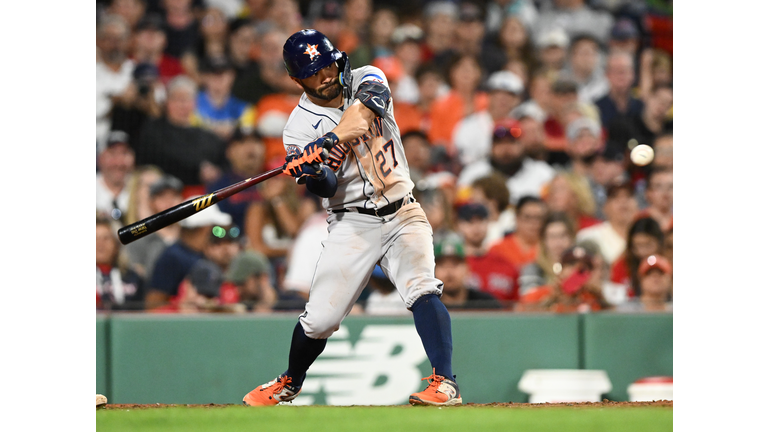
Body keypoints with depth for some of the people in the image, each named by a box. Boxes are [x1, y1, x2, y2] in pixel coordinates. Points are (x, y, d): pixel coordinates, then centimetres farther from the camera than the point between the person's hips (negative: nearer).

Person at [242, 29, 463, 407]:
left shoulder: (366, 79, 1)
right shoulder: (300, 127, -5)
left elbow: (367, 106, -24)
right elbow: (326, 190, -14)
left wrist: (331, 140, -39)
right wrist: (317, 172, -38)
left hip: (402, 216, 1)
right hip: (352, 225, -1)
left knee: (422, 289, -22)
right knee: (320, 317, -4)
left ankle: (445, 382, -26)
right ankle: (290, 382, 23)